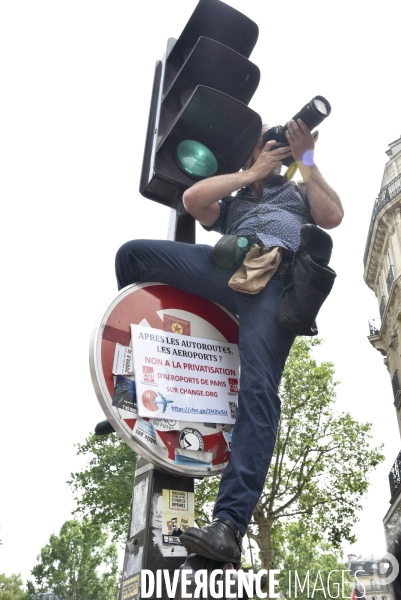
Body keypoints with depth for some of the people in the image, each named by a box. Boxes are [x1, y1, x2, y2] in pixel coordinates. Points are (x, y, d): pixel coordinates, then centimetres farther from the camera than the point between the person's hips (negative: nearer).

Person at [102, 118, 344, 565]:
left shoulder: (298, 193, 37)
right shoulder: (233, 202, 37)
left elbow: (332, 216, 15)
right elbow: (192, 199, 14)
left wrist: (306, 161, 17)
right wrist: (252, 173, 19)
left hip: (277, 278, -3)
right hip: (229, 262, 3)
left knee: (258, 390, -23)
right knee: (134, 253, -12)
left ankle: (230, 524, -31)